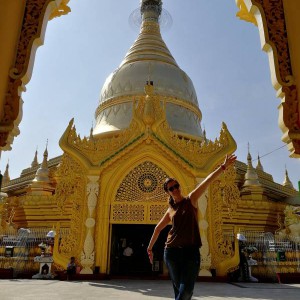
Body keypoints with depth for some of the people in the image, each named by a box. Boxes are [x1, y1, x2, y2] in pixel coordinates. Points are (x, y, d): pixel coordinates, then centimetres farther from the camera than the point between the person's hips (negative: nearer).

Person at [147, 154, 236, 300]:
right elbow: (158, 228, 20)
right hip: (172, 251, 2)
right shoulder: (170, 210, 8)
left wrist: (223, 166, -18)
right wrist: (150, 248, 25)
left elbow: (207, 181, -11)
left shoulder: (191, 200, 1)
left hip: (191, 251, -2)